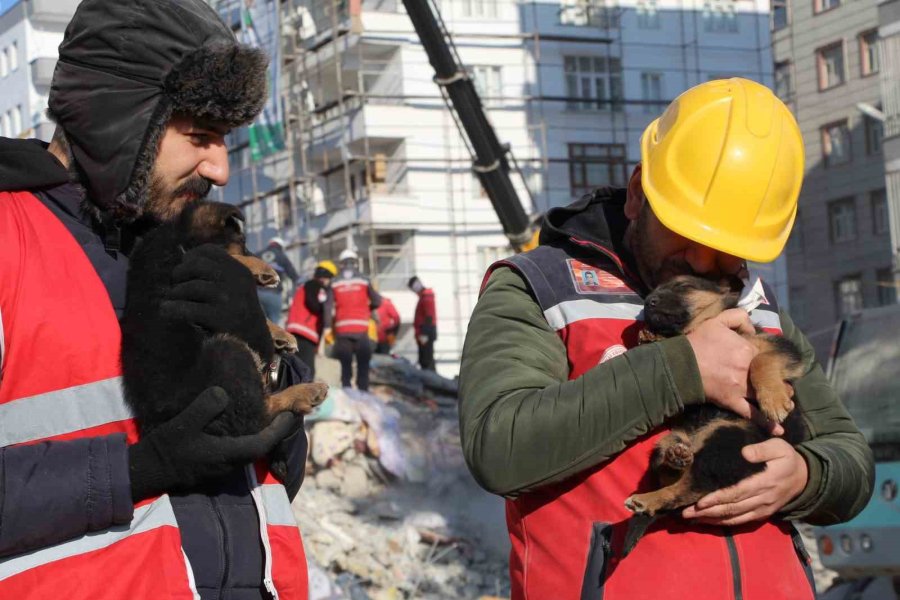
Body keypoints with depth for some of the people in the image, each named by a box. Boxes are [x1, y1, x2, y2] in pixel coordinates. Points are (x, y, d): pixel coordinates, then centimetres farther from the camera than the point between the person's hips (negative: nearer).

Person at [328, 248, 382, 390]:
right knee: (363, 365, 4)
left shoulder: (335, 282, 4)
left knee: (345, 365, 4)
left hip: (342, 329, 1)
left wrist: (327, 327, -3)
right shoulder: (364, 280, 2)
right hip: (361, 328, -1)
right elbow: (377, 302, 4)